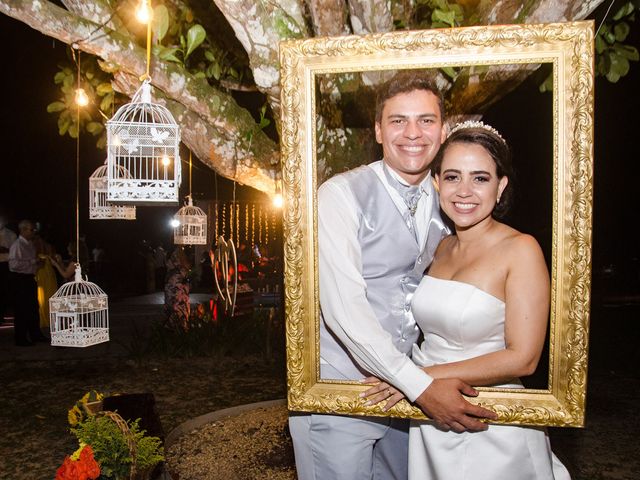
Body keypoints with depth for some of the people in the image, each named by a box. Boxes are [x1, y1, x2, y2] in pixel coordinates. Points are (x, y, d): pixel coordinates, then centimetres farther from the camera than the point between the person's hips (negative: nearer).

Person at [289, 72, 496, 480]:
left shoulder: (445, 204, 4)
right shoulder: (341, 194, -14)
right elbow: (343, 307, -23)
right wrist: (421, 385, -24)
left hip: (406, 386, 6)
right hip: (337, 388, -5)